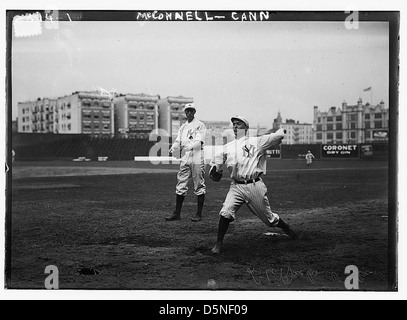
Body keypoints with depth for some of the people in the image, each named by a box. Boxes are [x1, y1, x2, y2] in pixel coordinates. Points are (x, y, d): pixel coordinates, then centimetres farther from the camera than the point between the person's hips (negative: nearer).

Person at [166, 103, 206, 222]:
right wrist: (172, 150, -11)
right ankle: (177, 213, 9)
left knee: (199, 185, -1)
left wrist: (189, 147, -30)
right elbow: (178, 141, 10)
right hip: (184, 159, 6)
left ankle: (199, 214, 5)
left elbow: (199, 142, -13)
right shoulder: (183, 127, 18)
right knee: (181, 185, 5)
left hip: (197, 159, -6)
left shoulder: (200, 125, 0)